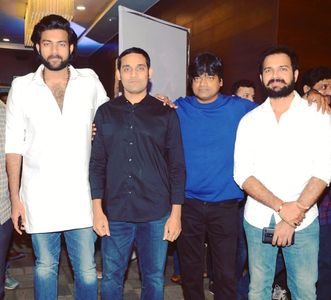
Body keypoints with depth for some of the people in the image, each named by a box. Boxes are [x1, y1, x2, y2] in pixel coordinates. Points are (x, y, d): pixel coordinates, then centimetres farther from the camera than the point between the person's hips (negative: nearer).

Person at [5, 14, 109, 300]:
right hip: (39, 199, 0)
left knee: (87, 271, 8)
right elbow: (14, 147, 2)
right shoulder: (21, 87, 1)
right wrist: (15, 198, -1)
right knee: (45, 267, 16)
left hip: (81, 198, 0)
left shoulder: (89, 80, 2)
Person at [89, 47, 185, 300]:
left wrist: (176, 213, -3)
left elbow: (177, 166, 1)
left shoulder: (166, 114, 2)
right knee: (111, 278, 11)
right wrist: (97, 209, -1)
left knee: (154, 279, 11)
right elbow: (97, 163, 5)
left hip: (157, 214, -1)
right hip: (115, 213, 1)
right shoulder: (105, 113, 6)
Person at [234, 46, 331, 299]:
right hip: (258, 220, 2)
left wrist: (293, 217, -15)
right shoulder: (250, 121, 2)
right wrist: (282, 207, -16)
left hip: (303, 222, -1)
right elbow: (242, 174, -4)